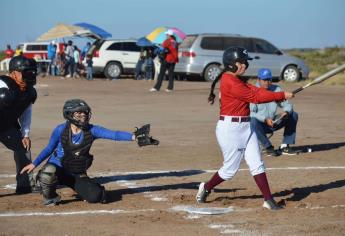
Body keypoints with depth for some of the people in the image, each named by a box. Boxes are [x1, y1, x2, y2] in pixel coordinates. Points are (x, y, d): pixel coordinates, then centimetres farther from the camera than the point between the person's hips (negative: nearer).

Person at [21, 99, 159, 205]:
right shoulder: (61, 130, -11)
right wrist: (34, 164, 1)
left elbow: (114, 135, -20)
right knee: (48, 172, -38)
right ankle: (50, 197, -4)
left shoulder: (91, 130, -9)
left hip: (78, 175, 2)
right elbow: (49, 149, 3)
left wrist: (134, 136, -33)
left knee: (95, 196, -17)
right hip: (57, 169, -2)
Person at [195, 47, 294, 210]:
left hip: (246, 126, 9)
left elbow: (255, 90, 2)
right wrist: (282, 95, -16)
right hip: (230, 128, -9)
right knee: (230, 168, 3)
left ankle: (268, 200, 3)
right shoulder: (229, 82, -18)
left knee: (257, 165, 4)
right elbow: (255, 97, -20)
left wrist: (279, 96, -13)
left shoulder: (238, 80, 12)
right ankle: (206, 188, 25)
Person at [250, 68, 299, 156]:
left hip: (273, 123, 5)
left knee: (293, 115, -5)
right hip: (260, 125, -5)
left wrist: (286, 112, -20)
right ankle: (268, 147, -23)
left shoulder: (276, 89, 5)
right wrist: (265, 119, -34)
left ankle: (285, 146, -6)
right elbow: (250, 113, -21)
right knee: (253, 121, -37)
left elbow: (287, 105, 5)